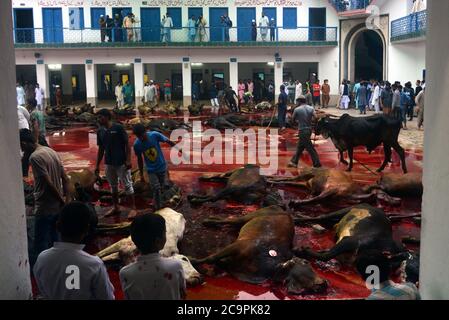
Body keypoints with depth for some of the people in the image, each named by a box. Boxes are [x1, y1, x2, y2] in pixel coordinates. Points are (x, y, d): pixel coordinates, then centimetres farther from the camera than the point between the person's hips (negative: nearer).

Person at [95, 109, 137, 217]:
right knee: (113, 186, 15)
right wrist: (97, 165, 9)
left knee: (127, 185, 0)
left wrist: (128, 160, -16)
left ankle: (133, 208, 7)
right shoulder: (100, 132, 5)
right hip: (109, 163, 6)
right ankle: (116, 207, 28)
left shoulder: (118, 128, -12)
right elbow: (101, 149, 11)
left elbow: (127, 144, -10)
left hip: (121, 163, -6)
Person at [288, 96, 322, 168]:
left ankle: (317, 163, 4)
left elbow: (293, 120, -1)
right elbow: (315, 118, -7)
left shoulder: (297, 109, -9)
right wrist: (309, 120, 9)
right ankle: (294, 162, 22)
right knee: (300, 147, 15)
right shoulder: (311, 108, 2)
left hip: (302, 130, -6)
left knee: (310, 147, 0)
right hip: (309, 129, 6)